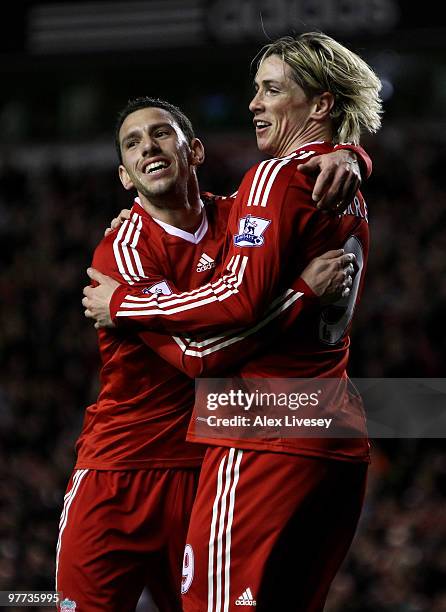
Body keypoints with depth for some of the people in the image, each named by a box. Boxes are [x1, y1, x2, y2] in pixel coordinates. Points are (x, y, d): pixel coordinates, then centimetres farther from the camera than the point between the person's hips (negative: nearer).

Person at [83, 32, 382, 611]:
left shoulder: (277, 178, -9)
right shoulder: (350, 194, 18)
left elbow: (240, 299, -16)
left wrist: (122, 304, -7)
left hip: (268, 433, -9)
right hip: (341, 443, 9)